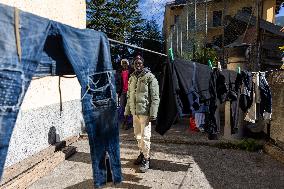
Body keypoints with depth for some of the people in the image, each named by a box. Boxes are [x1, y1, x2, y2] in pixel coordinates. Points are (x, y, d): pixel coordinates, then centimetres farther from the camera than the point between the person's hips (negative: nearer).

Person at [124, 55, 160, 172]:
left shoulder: (149, 77, -7)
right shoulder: (132, 78, 12)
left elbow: (155, 97, -11)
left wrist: (153, 114, -16)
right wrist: (127, 111, 15)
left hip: (145, 112, -6)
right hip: (135, 112, 6)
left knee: (145, 136, -2)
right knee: (138, 135, 17)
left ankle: (146, 159, 13)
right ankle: (142, 153, 35)